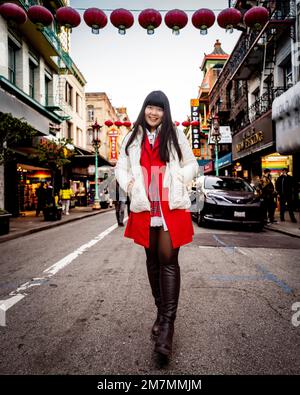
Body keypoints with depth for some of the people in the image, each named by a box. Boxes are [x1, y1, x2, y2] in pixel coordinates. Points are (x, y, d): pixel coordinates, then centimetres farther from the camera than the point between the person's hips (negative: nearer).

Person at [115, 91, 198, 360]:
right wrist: (129, 184, -2)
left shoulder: (175, 135, 7)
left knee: (168, 260, -11)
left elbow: (192, 165, 12)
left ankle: (167, 325, -5)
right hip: (145, 207, 3)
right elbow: (121, 168, 18)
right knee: (153, 260, 11)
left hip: (172, 206, -3)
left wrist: (178, 179, -7)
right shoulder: (133, 138, 12)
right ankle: (162, 312, 28)